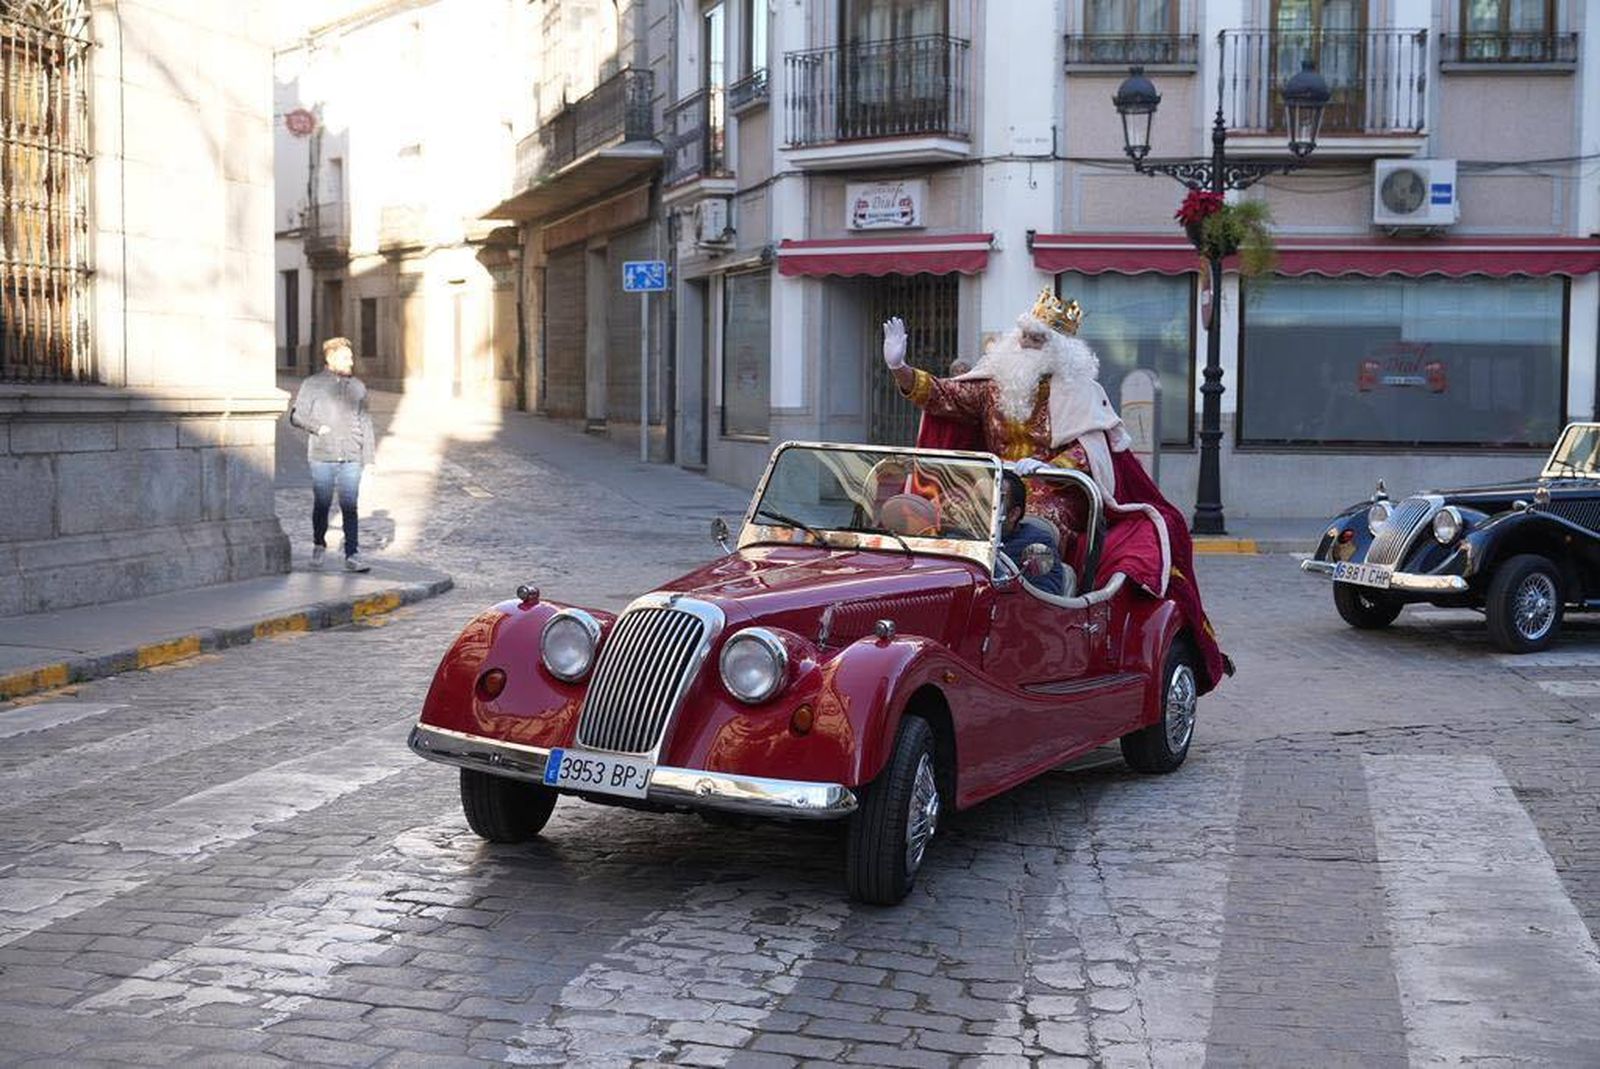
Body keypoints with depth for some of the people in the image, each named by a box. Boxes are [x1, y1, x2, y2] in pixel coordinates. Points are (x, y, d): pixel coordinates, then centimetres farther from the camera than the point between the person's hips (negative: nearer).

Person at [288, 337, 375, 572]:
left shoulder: (358, 387, 12)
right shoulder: (313, 385, 2)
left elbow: (365, 422, 13)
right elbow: (296, 415, 1)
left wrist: (367, 455, 9)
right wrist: (317, 428, -13)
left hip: (351, 458, 2)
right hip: (322, 456, -2)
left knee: (350, 508, -4)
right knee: (322, 504, 6)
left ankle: (352, 556, -4)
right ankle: (319, 546, 28)